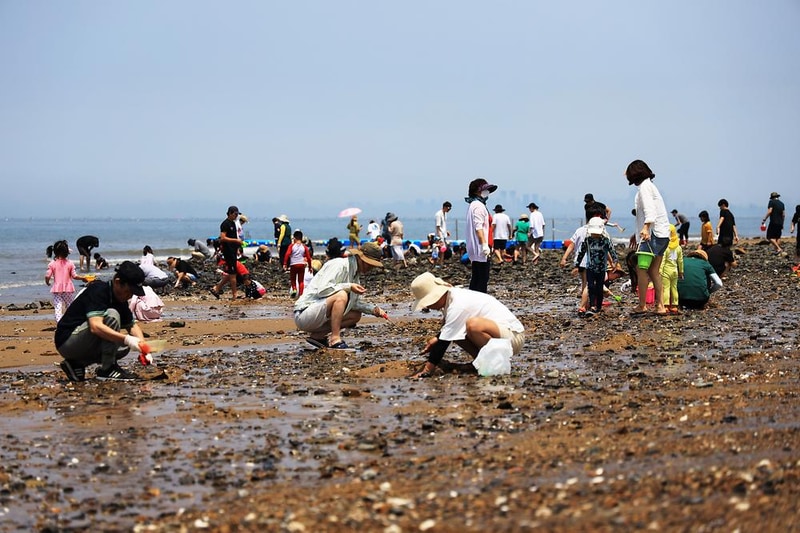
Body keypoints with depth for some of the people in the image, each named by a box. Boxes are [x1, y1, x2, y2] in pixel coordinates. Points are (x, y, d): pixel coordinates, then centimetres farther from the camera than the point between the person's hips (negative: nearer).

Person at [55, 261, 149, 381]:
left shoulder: (120, 300, 6)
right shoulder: (98, 291, -21)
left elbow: (132, 325, 16)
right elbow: (95, 326, -33)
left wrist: (142, 345, -4)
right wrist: (126, 339, -38)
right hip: (67, 342, -9)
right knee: (111, 316, -23)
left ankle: (77, 364, 6)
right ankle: (107, 369, -18)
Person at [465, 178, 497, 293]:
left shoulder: (473, 205, 20)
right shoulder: (478, 206, -12)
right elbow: (478, 227, -20)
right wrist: (484, 245, -24)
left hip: (474, 250, 11)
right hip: (480, 250, -11)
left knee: (476, 278, 12)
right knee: (483, 279, -10)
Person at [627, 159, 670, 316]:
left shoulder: (644, 186, -6)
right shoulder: (649, 185, 23)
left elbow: (649, 208, -20)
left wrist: (646, 227, -34)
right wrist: (637, 234, 33)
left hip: (653, 233, -10)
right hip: (663, 234, 10)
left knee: (642, 269, -7)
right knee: (654, 271, 9)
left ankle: (642, 305, -5)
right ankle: (660, 306, 5)